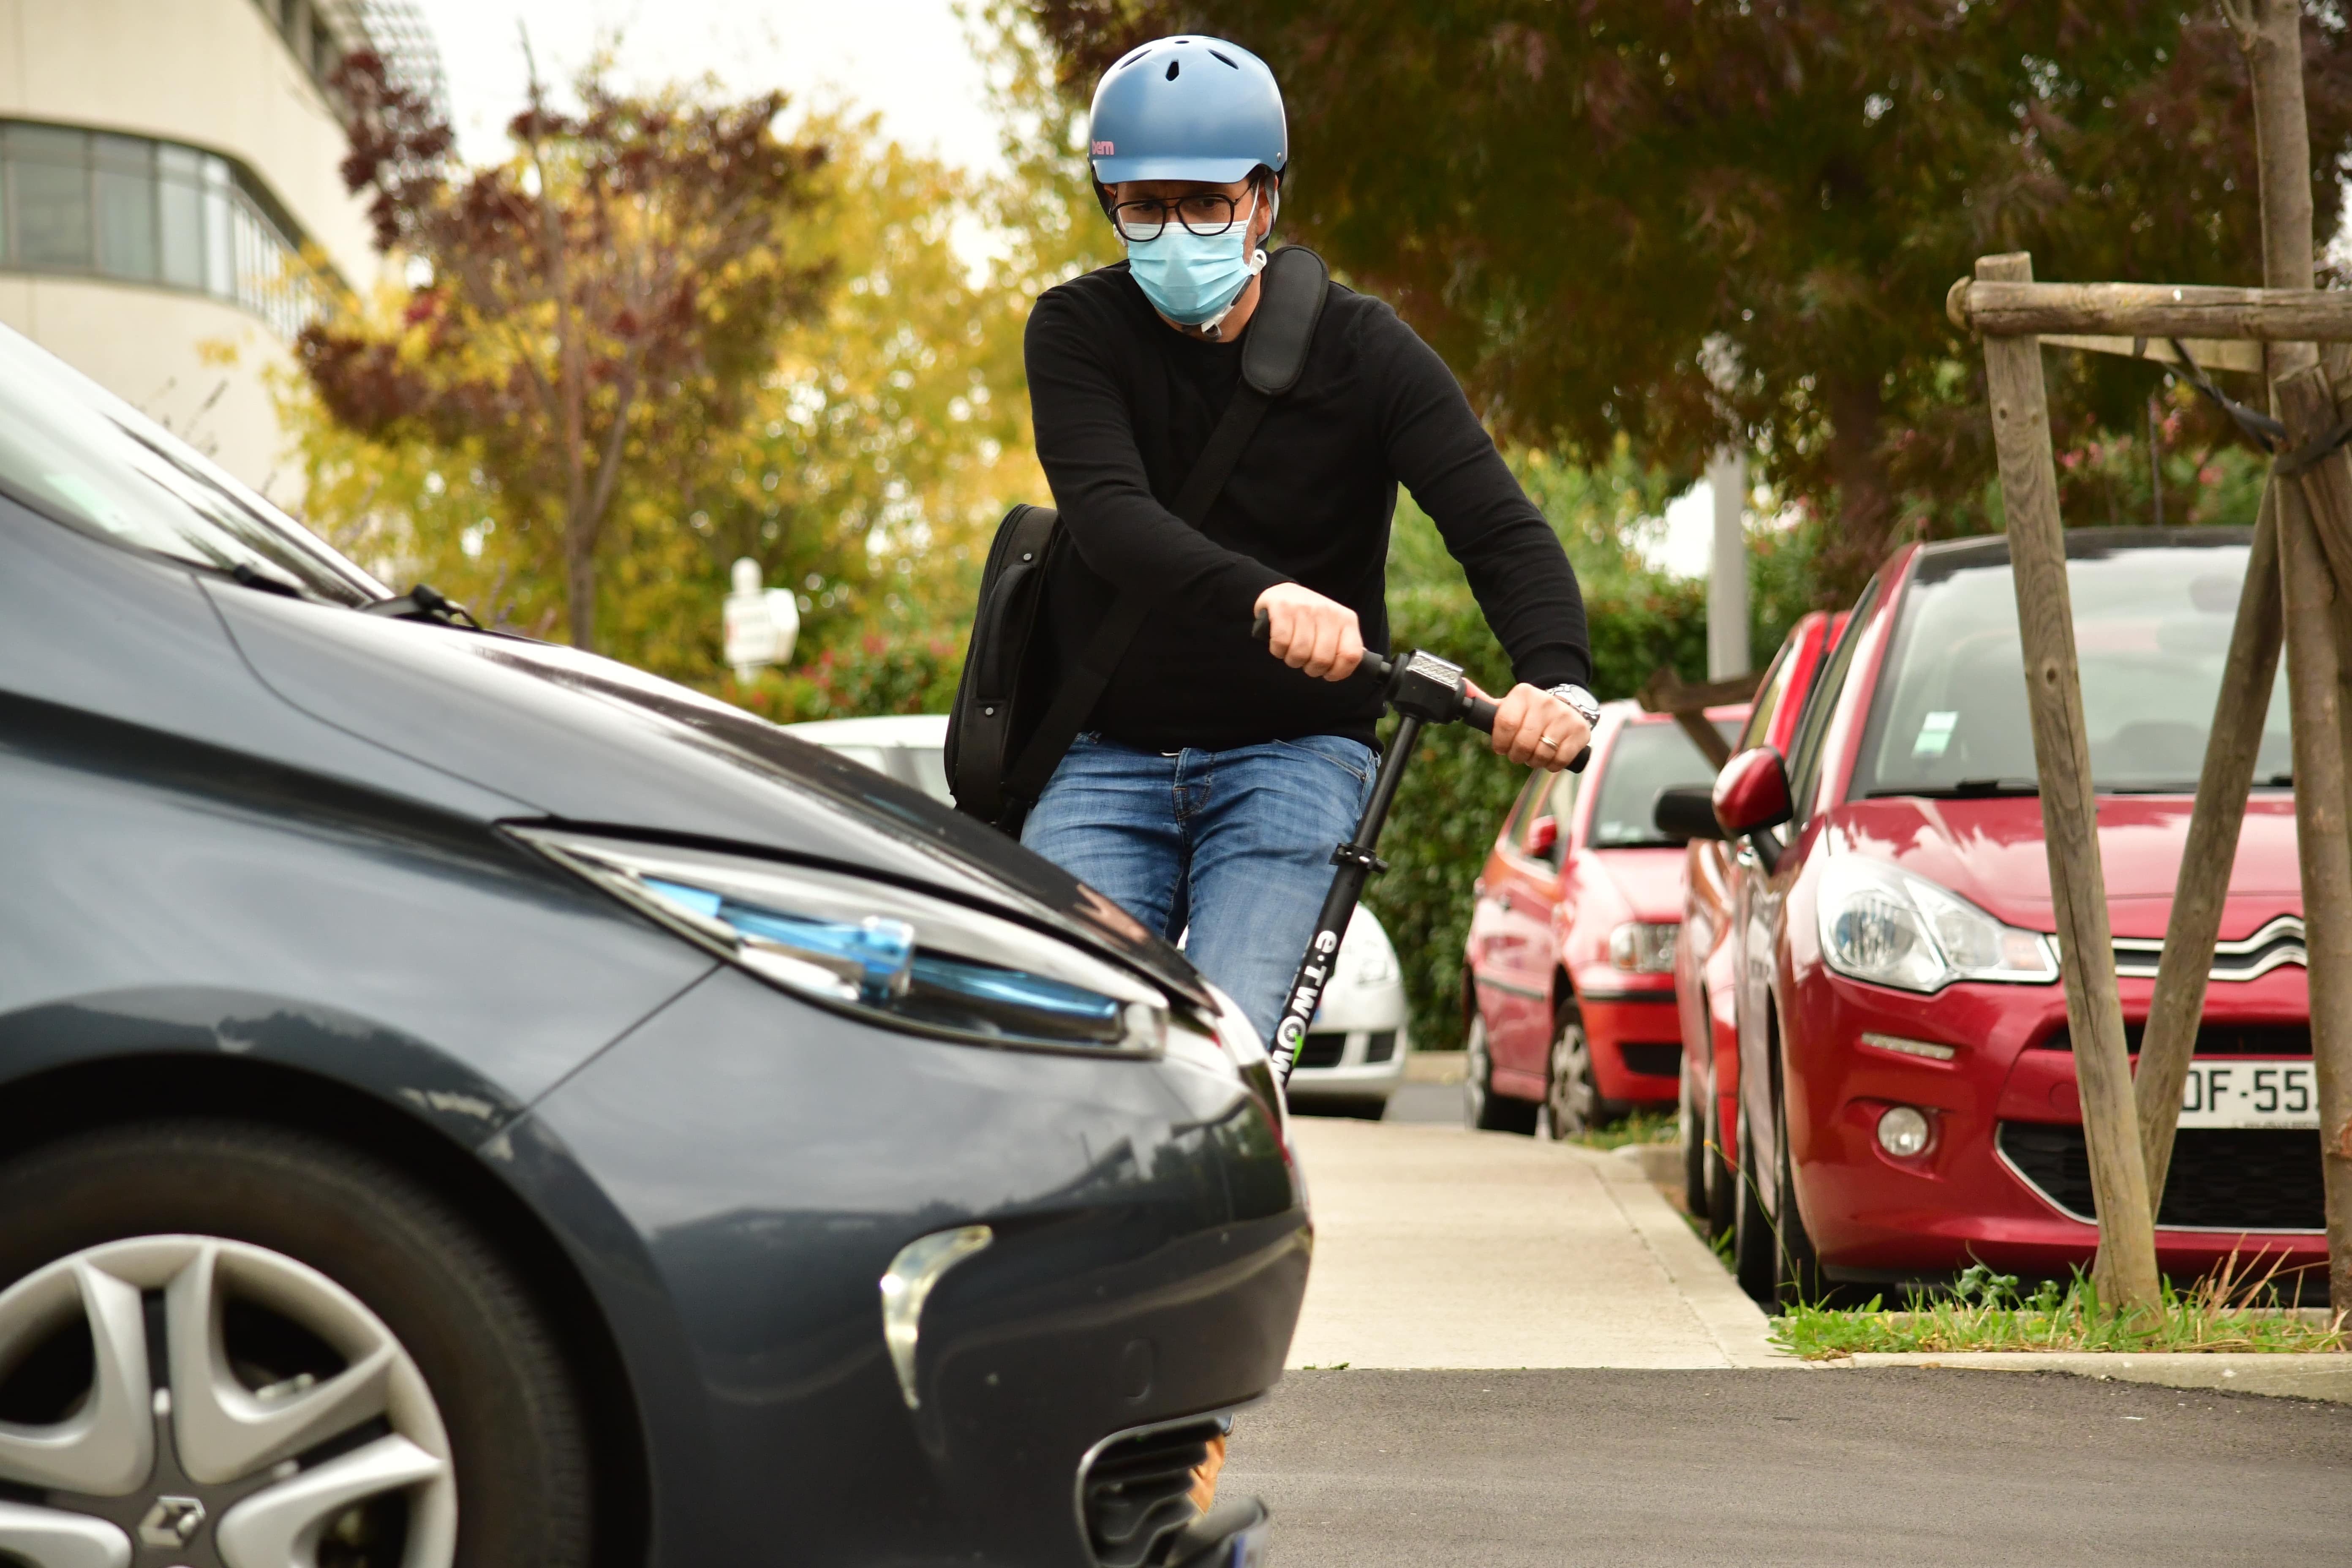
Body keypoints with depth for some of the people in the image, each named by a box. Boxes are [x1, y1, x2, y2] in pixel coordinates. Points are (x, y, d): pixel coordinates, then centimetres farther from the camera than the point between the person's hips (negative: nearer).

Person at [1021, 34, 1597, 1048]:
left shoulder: (1363, 350, -5)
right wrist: (1266, 597, -42)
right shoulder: (1077, 332, -4)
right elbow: (1110, 515, -22)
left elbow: (1502, 528, -15)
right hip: (1106, 763, 1)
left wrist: (1557, 679, -37)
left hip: (1293, 758, -1)